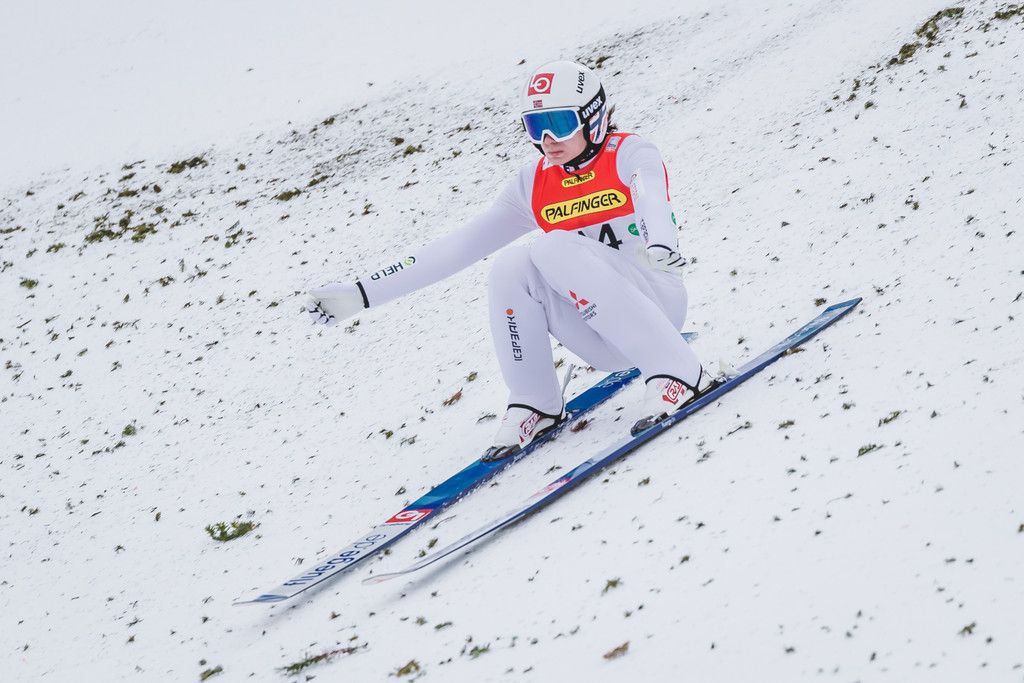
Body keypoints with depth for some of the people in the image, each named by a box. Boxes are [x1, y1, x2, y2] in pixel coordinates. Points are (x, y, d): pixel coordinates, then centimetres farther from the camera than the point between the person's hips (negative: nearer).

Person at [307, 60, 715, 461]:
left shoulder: (629, 153, -4)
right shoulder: (533, 186, 8)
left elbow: (651, 200, -28)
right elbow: (457, 247, 7)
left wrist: (660, 246, -54)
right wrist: (363, 294, 0)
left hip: (657, 302, -4)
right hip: (603, 341, 4)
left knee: (556, 248, -28)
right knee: (512, 267, -21)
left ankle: (677, 372, -26)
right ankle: (535, 407, -7)